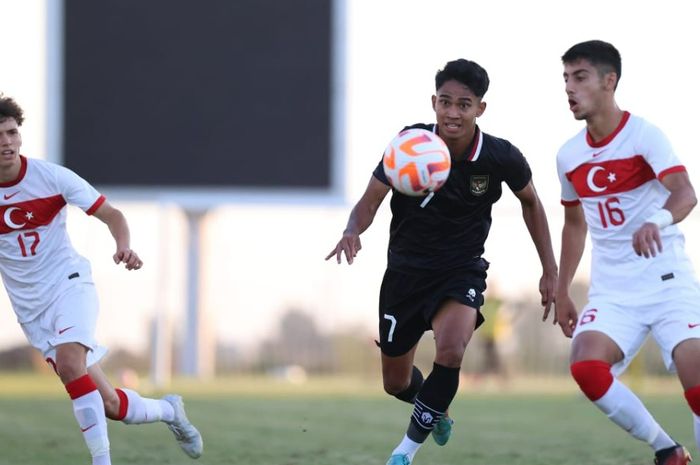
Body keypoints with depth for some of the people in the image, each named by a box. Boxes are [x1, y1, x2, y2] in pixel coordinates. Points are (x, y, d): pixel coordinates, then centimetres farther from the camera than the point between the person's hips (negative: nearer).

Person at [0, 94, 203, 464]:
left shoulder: (51, 176, -10)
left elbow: (110, 214, -5)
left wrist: (123, 246, -24)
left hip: (68, 283, -2)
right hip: (30, 307, 2)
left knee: (69, 364, -32)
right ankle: (168, 411, 27)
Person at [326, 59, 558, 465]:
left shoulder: (501, 157, -14)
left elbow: (530, 202, 6)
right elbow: (370, 201, -13)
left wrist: (550, 270, 5)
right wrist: (353, 230, -36)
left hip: (462, 271, -1)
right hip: (406, 269, 1)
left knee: (451, 351, -30)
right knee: (396, 382, 11)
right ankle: (437, 409, 49)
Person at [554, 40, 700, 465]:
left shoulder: (644, 135, -11)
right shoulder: (569, 156, 7)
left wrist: (657, 221, -48)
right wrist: (562, 292, 21)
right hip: (612, 290, 5)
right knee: (586, 366, -20)